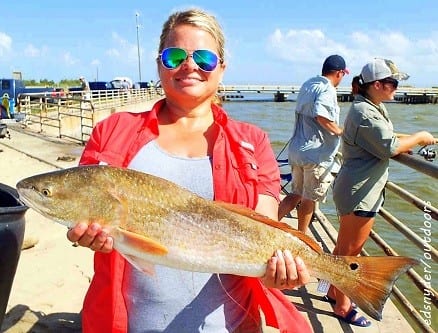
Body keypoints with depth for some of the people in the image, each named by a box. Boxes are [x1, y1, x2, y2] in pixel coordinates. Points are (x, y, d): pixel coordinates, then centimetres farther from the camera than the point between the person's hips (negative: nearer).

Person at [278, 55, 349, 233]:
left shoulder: (308, 84, 13)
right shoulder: (327, 89, -14)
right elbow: (322, 117, -30)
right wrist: (341, 132, -15)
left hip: (297, 150, 8)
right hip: (317, 153, -8)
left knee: (296, 193, 19)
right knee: (309, 198, 7)